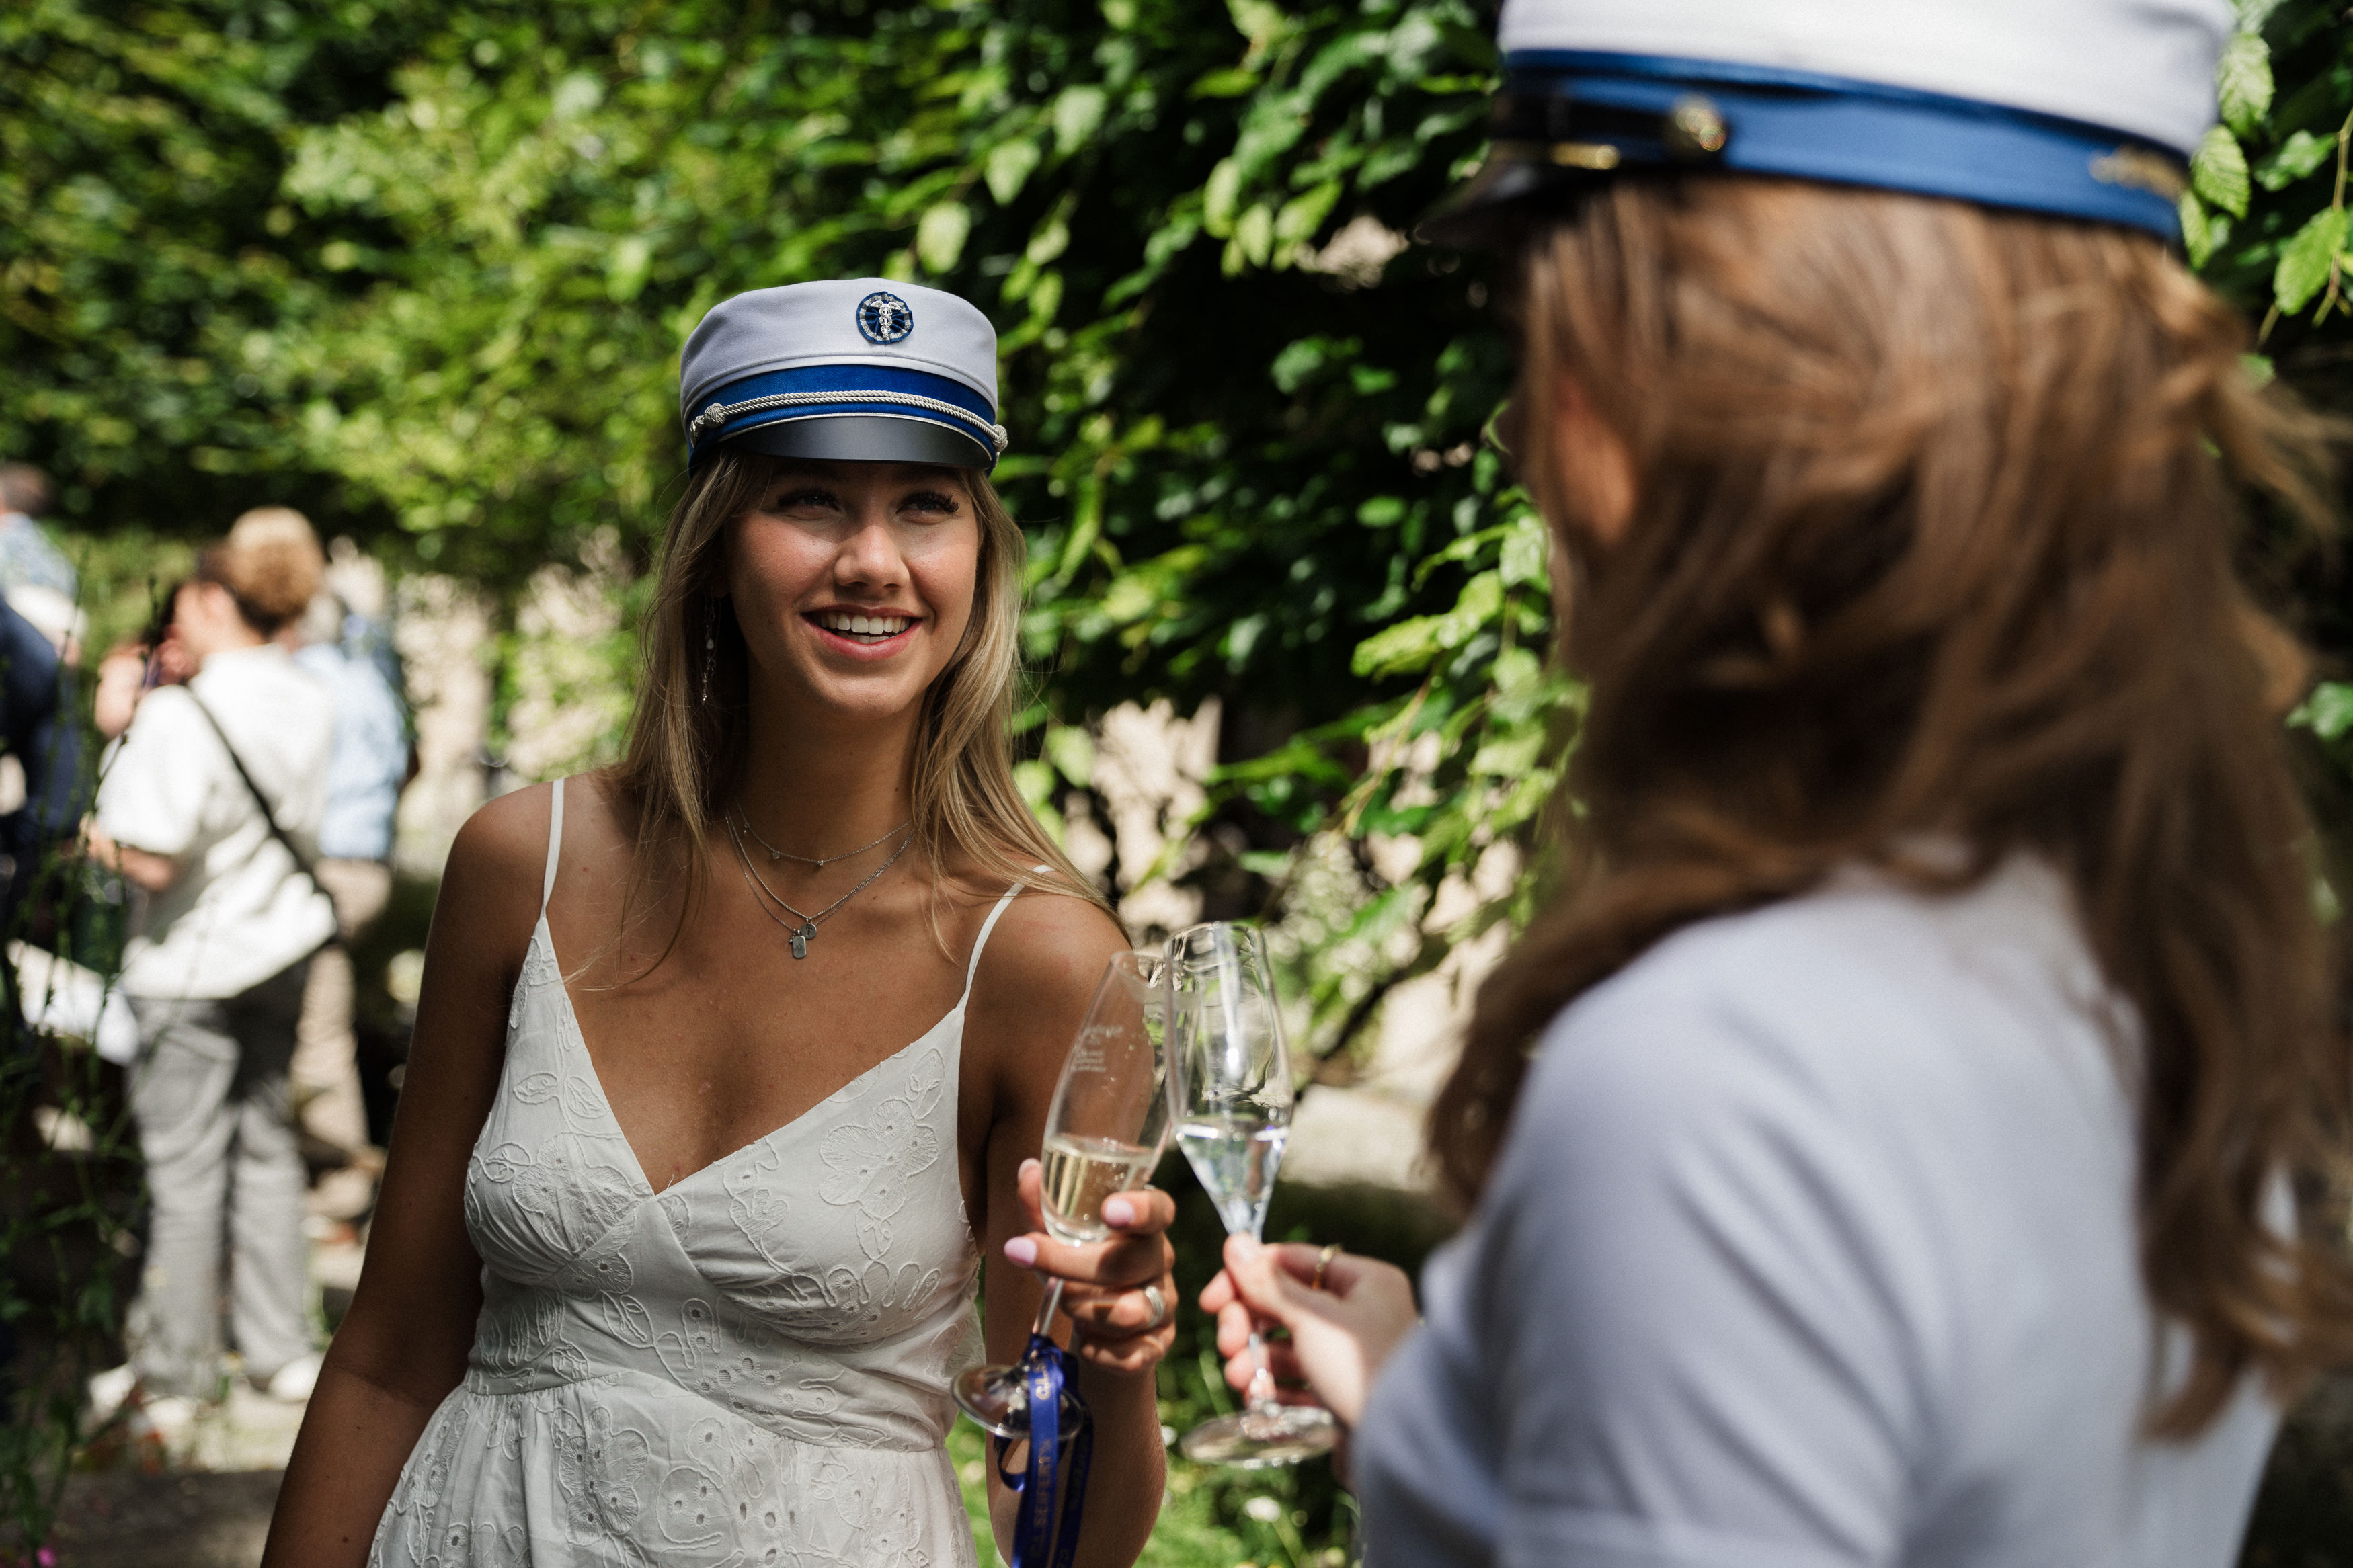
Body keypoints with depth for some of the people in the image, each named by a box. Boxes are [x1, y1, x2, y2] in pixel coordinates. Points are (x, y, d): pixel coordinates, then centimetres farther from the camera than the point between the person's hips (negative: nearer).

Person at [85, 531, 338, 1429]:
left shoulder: (180, 719, -22)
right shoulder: (307, 705, 0)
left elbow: (154, 863, -26)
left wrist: (94, 837, -4)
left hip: (192, 964, -7)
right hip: (280, 944, 7)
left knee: (184, 1166, 3)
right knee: (265, 1144, 17)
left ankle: (174, 1374, 13)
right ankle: (279, 1349, 24)